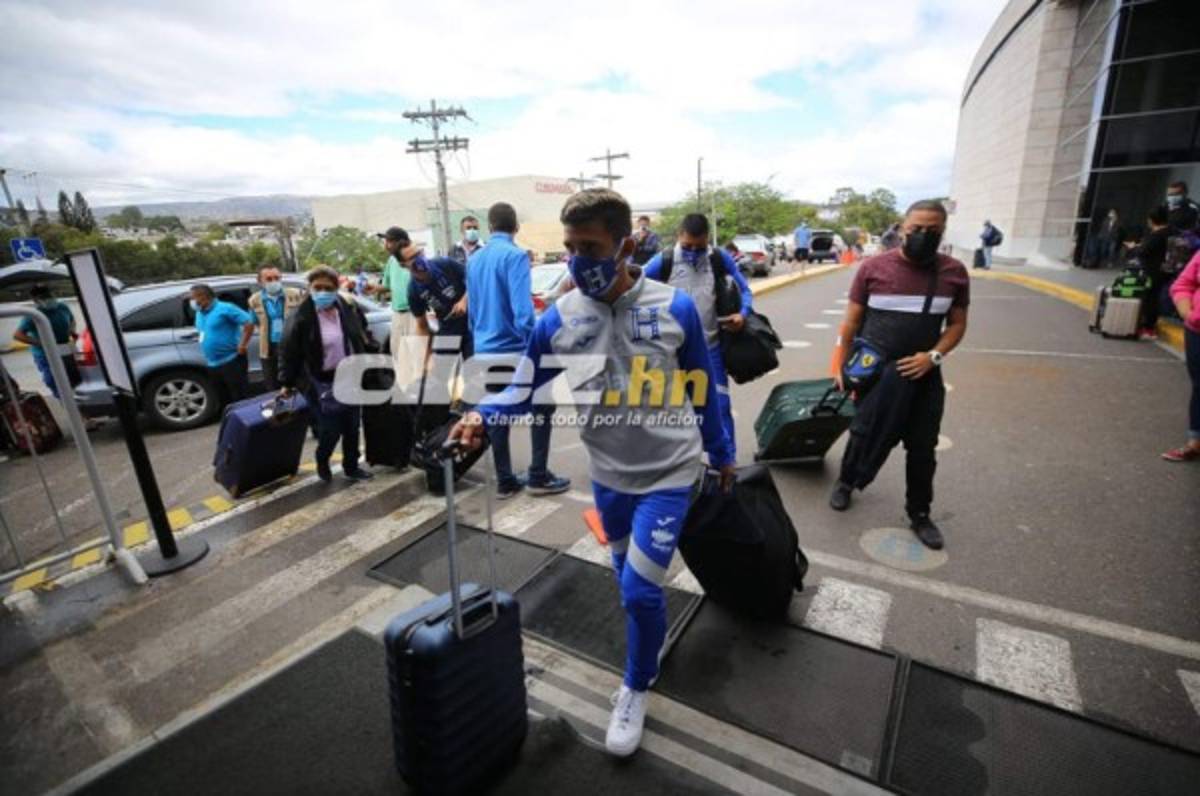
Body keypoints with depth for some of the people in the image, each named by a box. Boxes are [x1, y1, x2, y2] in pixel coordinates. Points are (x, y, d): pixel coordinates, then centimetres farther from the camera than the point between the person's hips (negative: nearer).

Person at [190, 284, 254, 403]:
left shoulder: (225, 309, -10)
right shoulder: (199, 313, 15)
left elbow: (249, 322, -17)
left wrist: (243, 345, -19)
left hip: (231, 361, -9)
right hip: (213, 365, 9)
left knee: (241, 398, -7)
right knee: (225, 399, 14)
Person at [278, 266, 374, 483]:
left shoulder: (349, 308, -1)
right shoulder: (302, 317, -13)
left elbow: (362, 338, 13)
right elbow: (289, 352, -8)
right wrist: (287, 383, -4)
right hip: (323, 383, -4)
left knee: (352, 428, 13)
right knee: (330, 430, -1)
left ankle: (351, 468, 30)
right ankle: (322, 461, 30)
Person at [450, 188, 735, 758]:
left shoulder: (675, 307, -14)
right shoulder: (559, 319, -11)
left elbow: (703, 389, -2)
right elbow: (525, 387, -2)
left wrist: (720, 454, 7)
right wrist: (482, 416, -22)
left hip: (669, 472, -3)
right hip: (608, 474, 3)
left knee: (640, 589, -5)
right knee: (630, 582, 22)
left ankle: (636, 688, 25)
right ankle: (650, 644, 54)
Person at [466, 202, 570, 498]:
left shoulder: (475, 259, 10)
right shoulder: (515, 256, -12)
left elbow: (472, 309, 16)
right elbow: (522, 309, -22)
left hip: (485, 351, 7)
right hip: (514, 350, -7)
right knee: (542, 408, 8)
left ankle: (505, 482, 19)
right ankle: (538, 477, 9)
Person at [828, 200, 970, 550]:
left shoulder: (954, 272, 0)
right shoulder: (873, 267, -7)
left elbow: (957, 324, 6)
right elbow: (851, 322, -2)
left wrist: (934, 355, -11)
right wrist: (840, 366, -2)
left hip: (923, 374, 3)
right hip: (875, 372, -2)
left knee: (923, 449, 11)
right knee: (865, 435, 12)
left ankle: (919, 514, 28)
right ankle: (845, 482, 38)